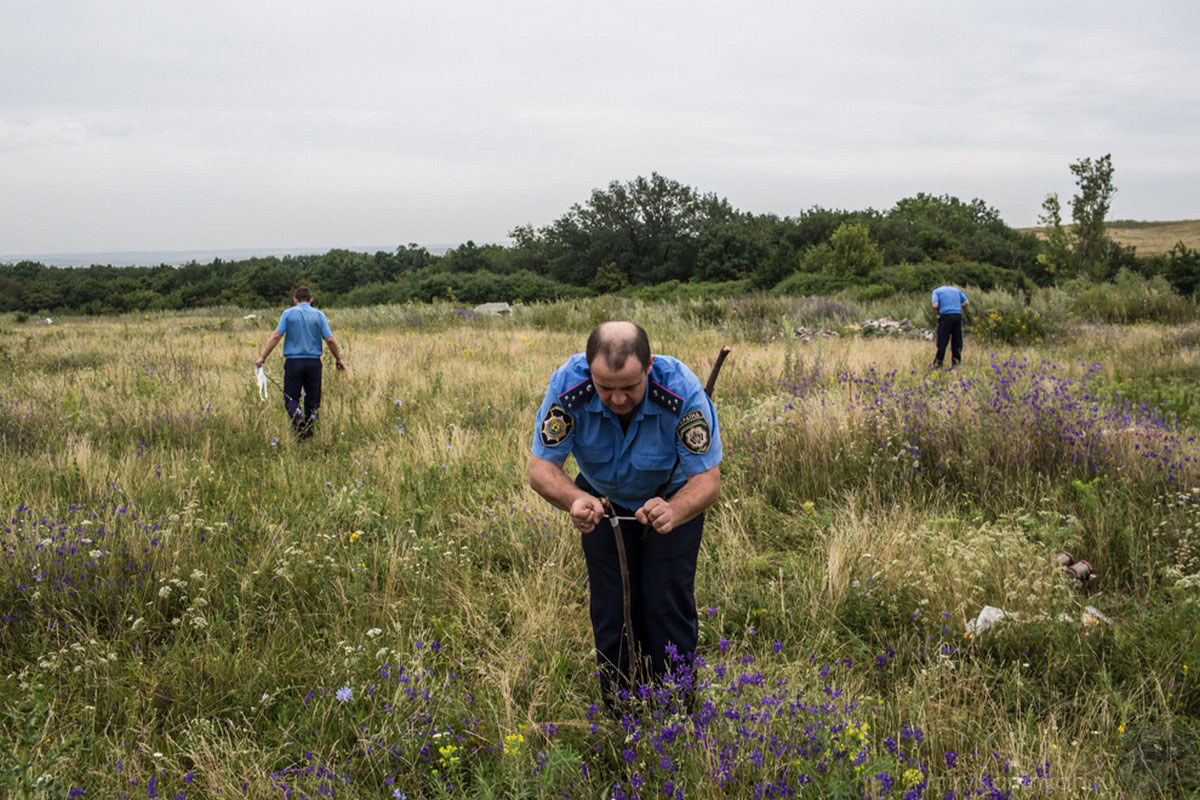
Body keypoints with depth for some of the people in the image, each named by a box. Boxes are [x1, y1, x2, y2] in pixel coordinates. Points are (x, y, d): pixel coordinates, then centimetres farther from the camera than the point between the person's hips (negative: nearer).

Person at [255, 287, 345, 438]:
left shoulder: (288, 314, 1)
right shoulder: (319, 315, 4)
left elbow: (276, 336, -6)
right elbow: (330, 340, -1)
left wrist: (263, 356, -2)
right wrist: (338, 359, 11)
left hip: (293, 361, -1)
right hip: (314, 362, 1)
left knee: (291, 398, 5)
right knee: (312, 399, 10)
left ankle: (298, 420, -22)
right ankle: (309, 431, 10)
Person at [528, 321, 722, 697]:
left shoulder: (683, 392, -37)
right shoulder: (567, 387, -33)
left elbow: (708, 478, -33)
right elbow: (540, 467, -28)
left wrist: (673, 512, -55)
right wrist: (574, 500, -50)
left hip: (673, 498, -1)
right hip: (603, 499, 2)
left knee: (668, 606, -6)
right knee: (610, 607, 2)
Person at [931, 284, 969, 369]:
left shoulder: (936, 291, 11)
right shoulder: (956, 290, 23)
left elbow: (935, 305, -6)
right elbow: (967, 303, 15)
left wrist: (937, 311, 14)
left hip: (945, 315, -3)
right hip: (958, 315, 3)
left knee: (942, 341, 2)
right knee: (957, 341, 8)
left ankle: (938, 363, 3)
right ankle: (955, 363, 8)